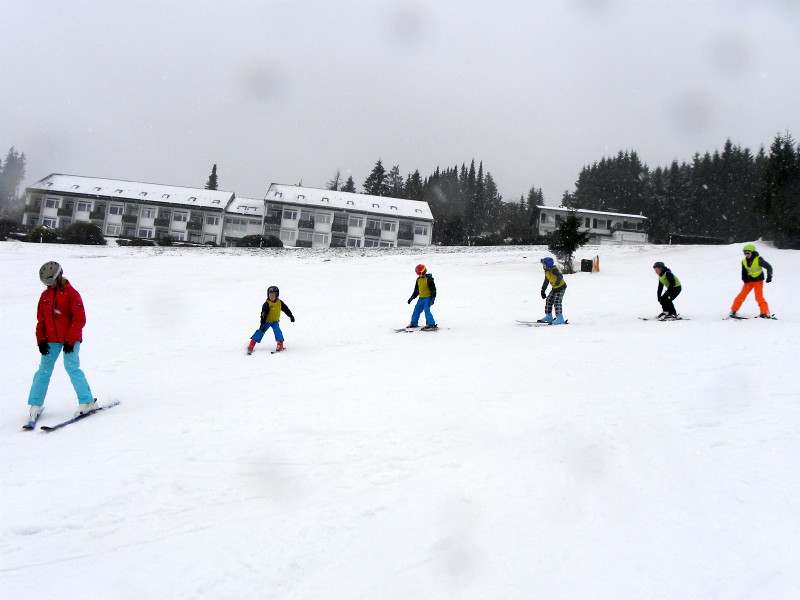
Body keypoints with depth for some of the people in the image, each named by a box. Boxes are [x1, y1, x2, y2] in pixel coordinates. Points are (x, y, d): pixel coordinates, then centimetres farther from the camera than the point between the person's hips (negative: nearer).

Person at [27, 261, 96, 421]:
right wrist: (41, 340, 4)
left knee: (72, 367, -15)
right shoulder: (45, 296, 10)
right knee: (44, 369, 3)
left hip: (70, 339, -5)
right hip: (51, 340, 5)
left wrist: (70, 340, -13)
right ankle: (35, 405, 12)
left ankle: (87, 402, -10)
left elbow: (79, 319, -10)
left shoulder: (71, 293, -7)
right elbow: (40, 320, 15)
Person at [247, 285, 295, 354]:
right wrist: (262, 324, -26)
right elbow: (263, 314, -21)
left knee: (277, 331, -20)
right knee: (261, 331, -8)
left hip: (275, 321, 3)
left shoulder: (280, 302, -6)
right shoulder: (267, 304, -18)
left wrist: (291, 316, 12)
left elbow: (286, 309, 9)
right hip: (267, 321, -3)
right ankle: (251, 346, -5)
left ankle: (280, 345, -11)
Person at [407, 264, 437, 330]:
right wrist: (411, 298, 19)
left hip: (428, 297, -7)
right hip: (421, 298, 7)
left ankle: (431, 324, -14)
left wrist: (432, 298, -19)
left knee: (427, 310, -18)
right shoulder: (418, 280, 11)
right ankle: (414, 323, 25)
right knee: (417, 310, 9)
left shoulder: (428, 278, -11)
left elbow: (433, 289, -14)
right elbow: (416, 290, 21)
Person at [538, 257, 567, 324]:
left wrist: (558, 281, -58)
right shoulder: (546, 272, 5)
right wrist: (543, 291, 17)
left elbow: (560, 276, -38)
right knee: (548, 300, 10)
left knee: (557, 302, -17)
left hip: (561, 287, -10)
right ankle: (548, 317, 20)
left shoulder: (554, 270, -23)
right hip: (554, 288, 10)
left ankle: (560, 318, -13)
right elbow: (546, 282, 15)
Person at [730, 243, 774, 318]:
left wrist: (769, 276, -20)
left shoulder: (759, 259, -16)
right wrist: (744, 278, -8)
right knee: (741, 295, -1)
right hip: (749, 281, 4)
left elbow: (769, 267, -11)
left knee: (759, 297, -13)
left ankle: (765, 313, -8)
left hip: (758, 281, -4)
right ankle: (733, 311, 8)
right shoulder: (744, 261, 0)